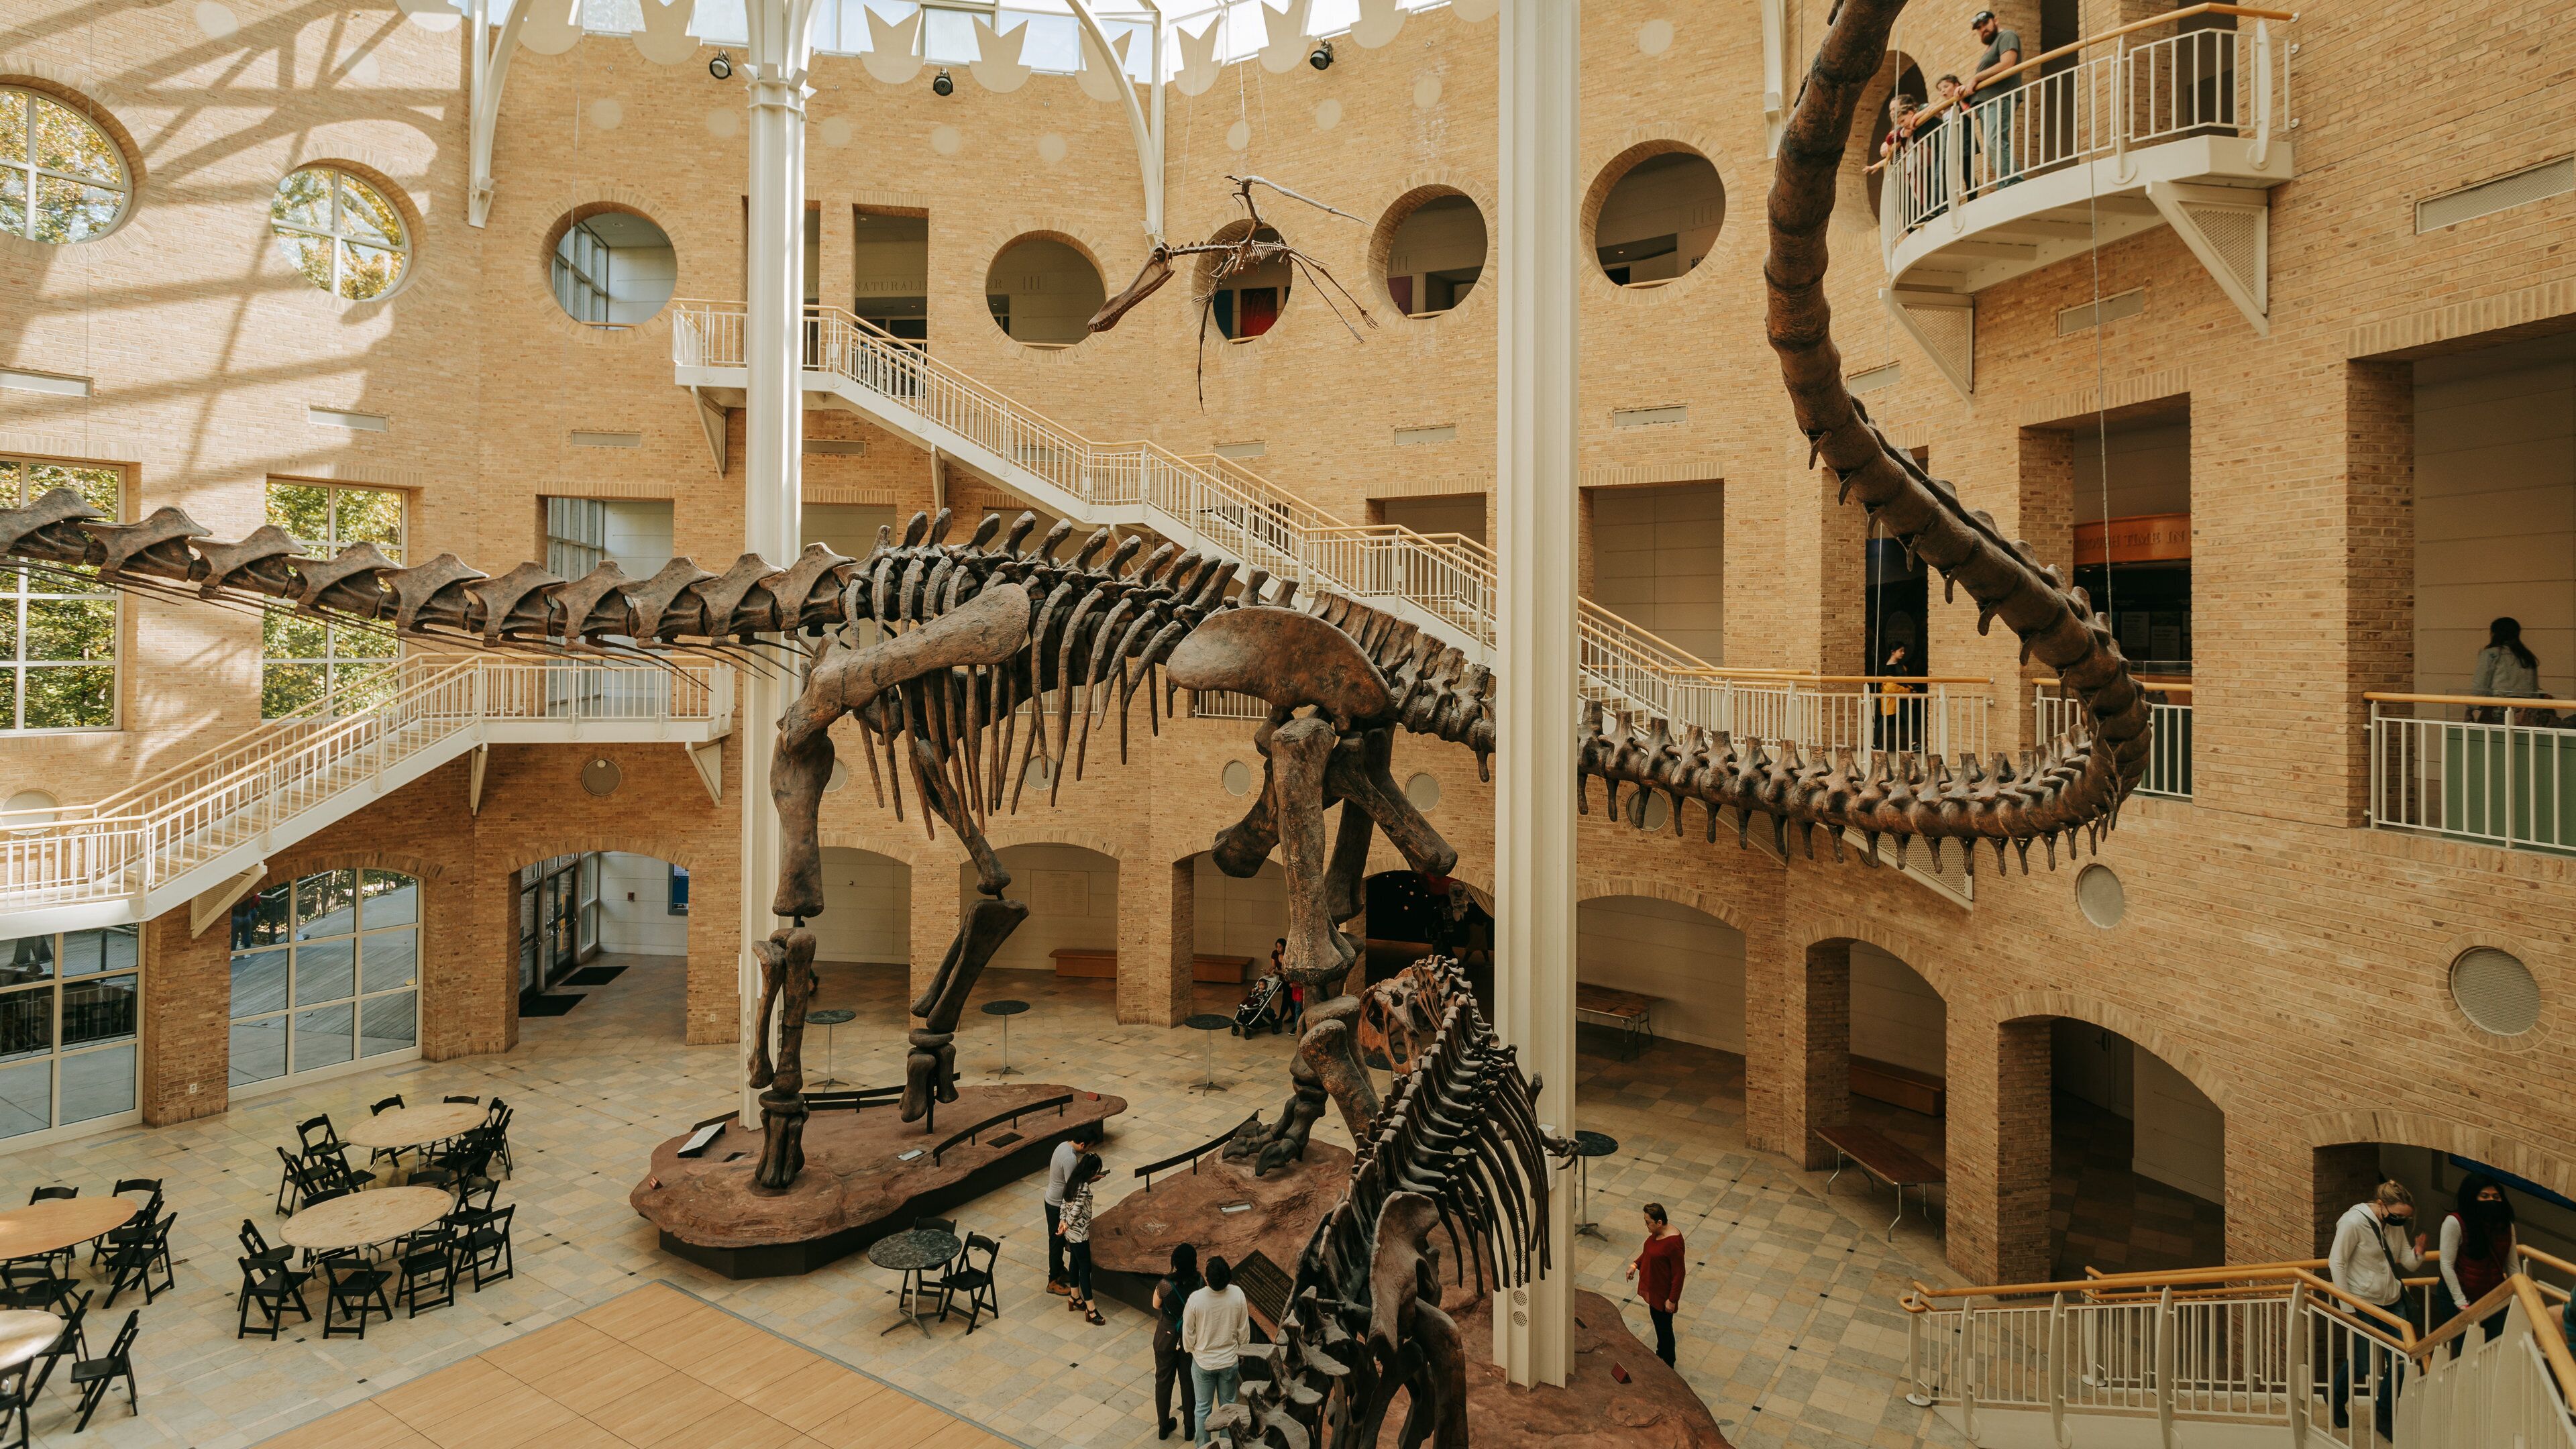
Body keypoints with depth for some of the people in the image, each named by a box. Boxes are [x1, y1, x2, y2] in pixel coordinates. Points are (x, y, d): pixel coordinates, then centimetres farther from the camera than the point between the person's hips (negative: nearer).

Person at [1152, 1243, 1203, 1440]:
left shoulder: (1165, 1285, -26)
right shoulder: (1199, 1285, -24)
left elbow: (1156, 1306, -6)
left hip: (1166, 1338, -1)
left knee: (1164, 1380, 21)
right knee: (1189, 1382, 21)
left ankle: (1163, 1427, 37)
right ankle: (1190, 1428, 36)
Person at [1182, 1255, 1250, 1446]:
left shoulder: (1196, 1299, -28)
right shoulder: (1237, 1294, -22)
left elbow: (1188, 1332, -13)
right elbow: (1244, 1330, -8)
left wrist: (1190, 1350, 8)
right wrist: (1240, 1351, 10)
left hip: (1203, 1362, -1)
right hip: (1229, 1361, 1)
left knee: (1203, 1408, 19)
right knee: (1228, 1406, 23)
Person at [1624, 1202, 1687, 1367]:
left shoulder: (1673, 1242, -32)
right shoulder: (1657, 1232, -6)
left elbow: (1678, 1274, -25)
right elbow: (1649, 1251, 13)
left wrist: (1672, 1300, -20)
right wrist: (1635, 1264, 1)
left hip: (1663, 1293, -8)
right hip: (1652, 1288, 8)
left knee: (1664, 1328, 11)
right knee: (1657, 1322, 26)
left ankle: (1667, 1366, 31)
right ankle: (1660, 1355, 46)